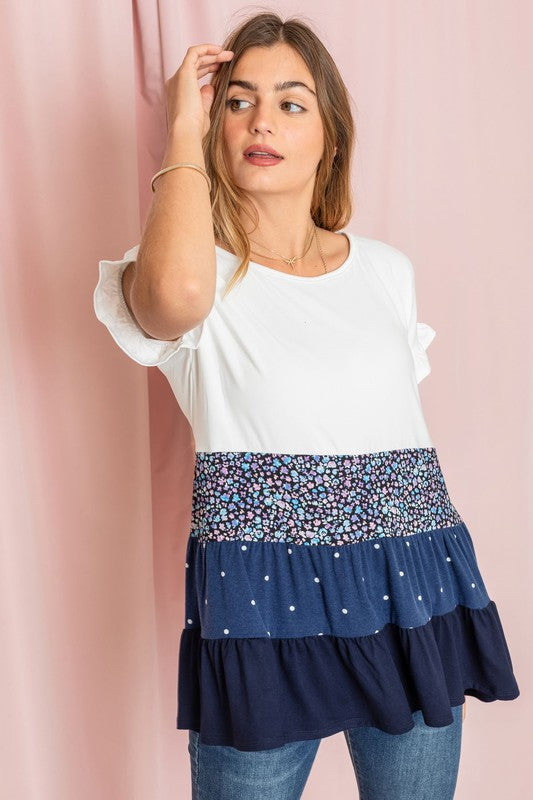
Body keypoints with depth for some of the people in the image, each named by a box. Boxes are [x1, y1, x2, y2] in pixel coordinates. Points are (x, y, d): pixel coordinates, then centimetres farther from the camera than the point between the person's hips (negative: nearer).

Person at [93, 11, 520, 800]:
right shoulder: (200, 274, -3)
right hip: (264, 612, -4)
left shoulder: (387, 269, 9)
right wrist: (185, 128, -13)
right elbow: (177, 295, -31)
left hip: (413, 605, 4)